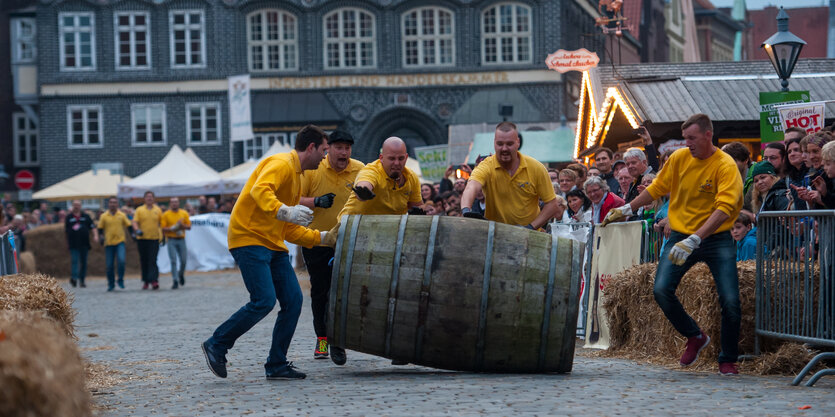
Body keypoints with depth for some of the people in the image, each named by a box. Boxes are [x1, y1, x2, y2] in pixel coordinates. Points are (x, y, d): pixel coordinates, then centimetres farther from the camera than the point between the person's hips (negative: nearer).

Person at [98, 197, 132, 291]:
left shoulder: (122, 215, 6)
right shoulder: (104, 216, 4)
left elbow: (128, 225, 12)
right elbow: (100, 228, 8)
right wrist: (101, 237, -7)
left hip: (120, 242, -1)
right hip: (108, 243, 1)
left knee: (121, 260, -20)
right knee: (109, 265, 1)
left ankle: (120, 280, -3)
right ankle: (111, 284, 17)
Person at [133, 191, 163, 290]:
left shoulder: (158, 210, 7)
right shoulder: (139, 210, 4)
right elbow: (135, 222, -2)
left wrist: (163, 236, 8)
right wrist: (137, 230, -22)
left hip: (154, 238, -1)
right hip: (142, 239, 1)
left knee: (152, 261, -11)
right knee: (144, 261, 7)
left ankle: (153, 280, -17)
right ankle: (145, 281, 18)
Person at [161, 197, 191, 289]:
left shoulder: (184, 213, 9)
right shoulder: (166, 215, 2)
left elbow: (189, 226, 9)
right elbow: (163, 228, -2)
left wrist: (182, 226, -11)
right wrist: (172, 228, -18)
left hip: (181, 239, 2)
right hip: (171, 240, -2)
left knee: (184, 260, 1)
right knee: (173, 261, -8)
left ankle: (181, 274, 31)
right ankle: (175, 281, -6)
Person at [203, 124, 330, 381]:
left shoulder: (296, 177, 23)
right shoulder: (281, 164, -8)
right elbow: (260, 190, -29)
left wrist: (322, 237, 17)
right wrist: (284, 211, -43)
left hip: (273, 245, 10)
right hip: (249, 239, -10)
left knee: (293, 300, -1)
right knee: (264, 300, -18)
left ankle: (277, 365, 5)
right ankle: (216, 346, -2)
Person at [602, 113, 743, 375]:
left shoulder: (725, 166, -14)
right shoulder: (679, 158, 1)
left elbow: (723, 209, -24)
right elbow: (657, 188, 18)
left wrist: (693, 240, -33)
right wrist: (627, 209, 17)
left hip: (716, 238, -4)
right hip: (681, 235, 4)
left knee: (730, 301, -12)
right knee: (661, 290, -14)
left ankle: (728, 360, 7)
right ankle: (695, 337, 10)